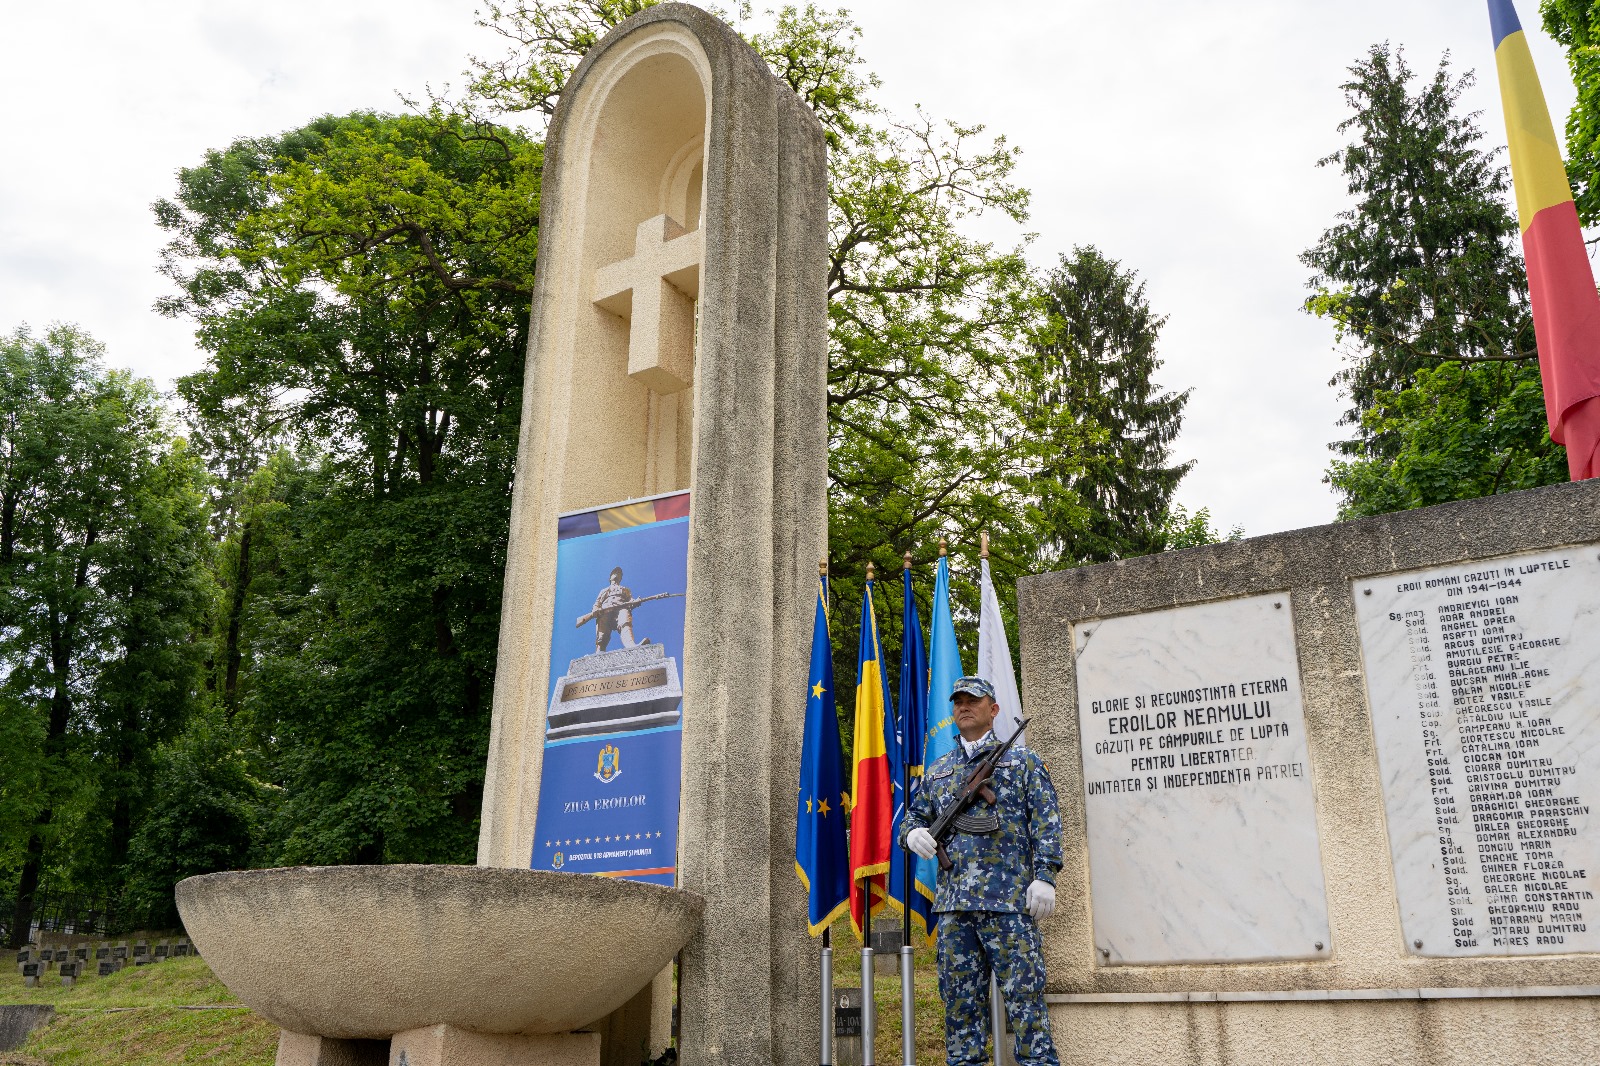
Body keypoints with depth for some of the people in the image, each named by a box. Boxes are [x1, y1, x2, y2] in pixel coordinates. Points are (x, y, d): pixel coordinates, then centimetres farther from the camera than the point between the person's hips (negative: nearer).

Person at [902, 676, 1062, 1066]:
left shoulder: (1021, 760, 8)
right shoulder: (938, 770, 20)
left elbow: (1045, 821, 1)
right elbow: (915, 815, 24)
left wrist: (1044, 876, -10)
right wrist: (913, 833, -1)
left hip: (1009, 898, -4)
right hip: (953, 902, 4)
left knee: (1024, 992, -5)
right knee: (959, 997, 6)